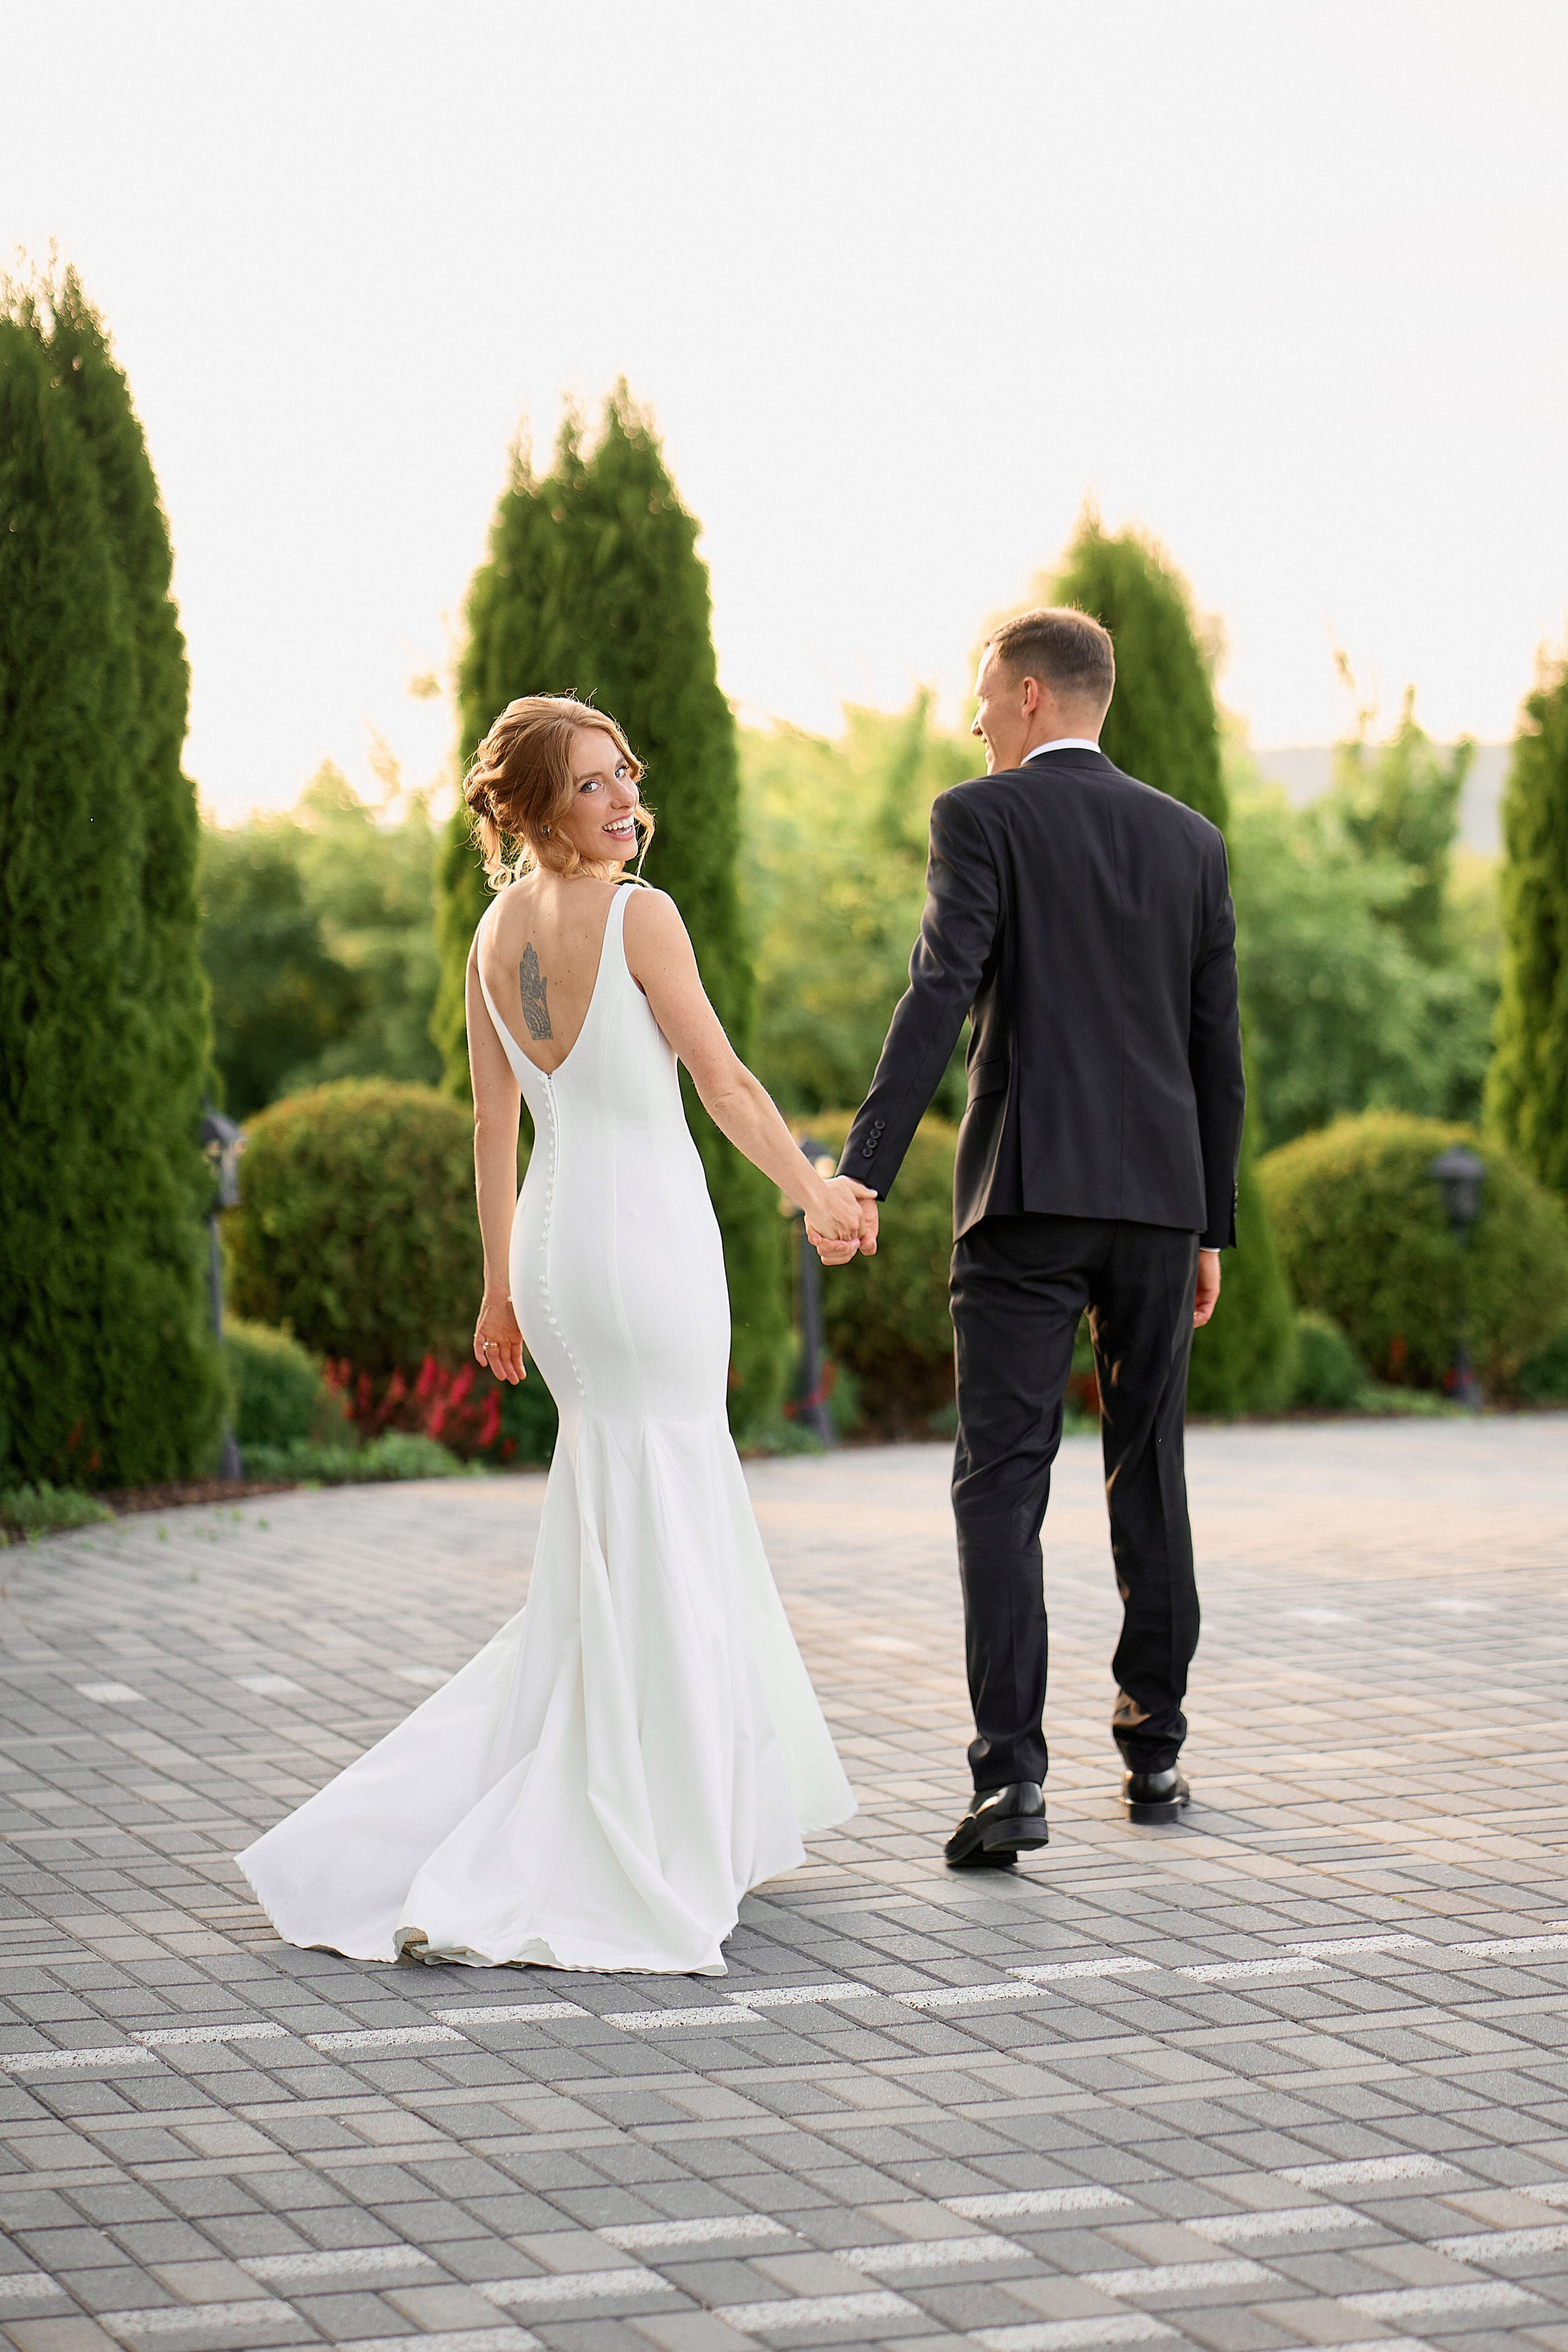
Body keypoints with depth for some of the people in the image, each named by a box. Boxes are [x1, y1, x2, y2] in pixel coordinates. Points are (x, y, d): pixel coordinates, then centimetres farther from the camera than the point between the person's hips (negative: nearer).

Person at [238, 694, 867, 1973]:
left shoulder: (496, 933, 7)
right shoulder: (639, 915, -14)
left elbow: (494, 1124, 12)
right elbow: (725, 1082, -11)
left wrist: (501, 1286, 19)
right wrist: (816, 1193, 3)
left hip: (554, 1245, 8)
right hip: (649, 1235, -7)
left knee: (691, 1522, 20)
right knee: (642, 1548, -3)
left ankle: (716, 1813, 29)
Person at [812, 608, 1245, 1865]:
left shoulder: (981, 817, -3)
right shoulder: (1191, 840, 12)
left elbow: (940, 999, -15)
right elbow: (1219, 1051, 12)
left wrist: (864, 1177, -18)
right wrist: (1211, 1227, 19)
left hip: (1029, 1197, -5)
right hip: (1160, 1197, 5)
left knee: (1003, 1484, -5)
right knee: (1149, 1474, 16)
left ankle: (1013, 1776, -14)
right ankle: (1155, 1751, 23)